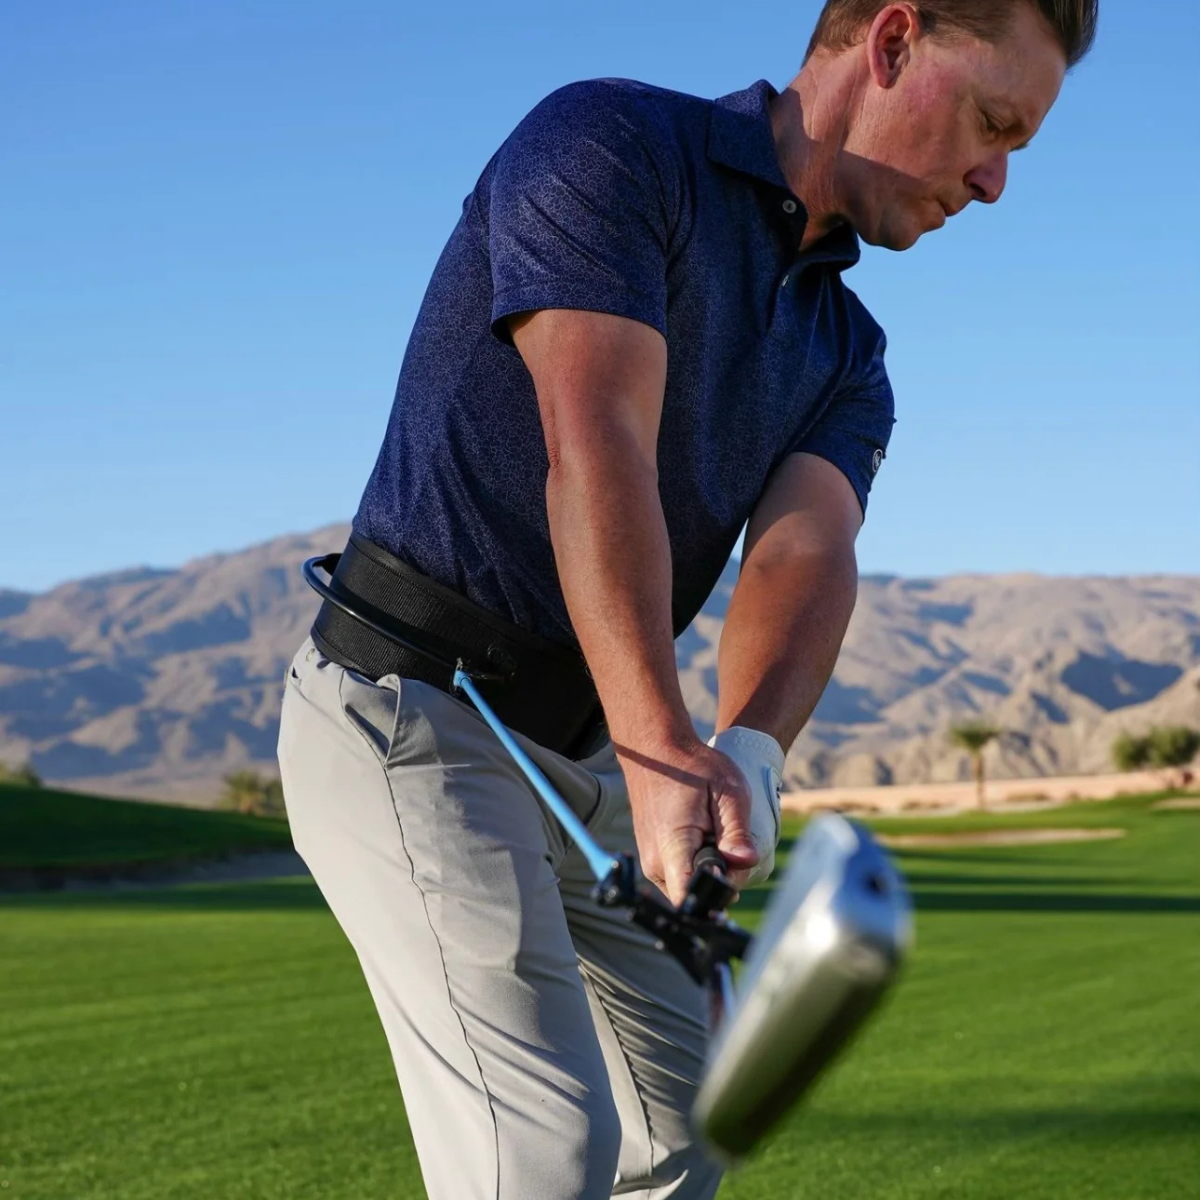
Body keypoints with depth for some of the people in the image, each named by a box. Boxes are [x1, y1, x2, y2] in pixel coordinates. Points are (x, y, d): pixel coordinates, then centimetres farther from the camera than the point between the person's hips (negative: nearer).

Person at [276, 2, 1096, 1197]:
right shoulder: (608, 143, -11)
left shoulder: (845, 356, 10)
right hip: (409, 708, -8)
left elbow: (806, 553, -10)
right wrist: (661, 752, -38)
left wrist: (747, 758, -32)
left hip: (578, 754, 9)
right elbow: (595, 448, -26)